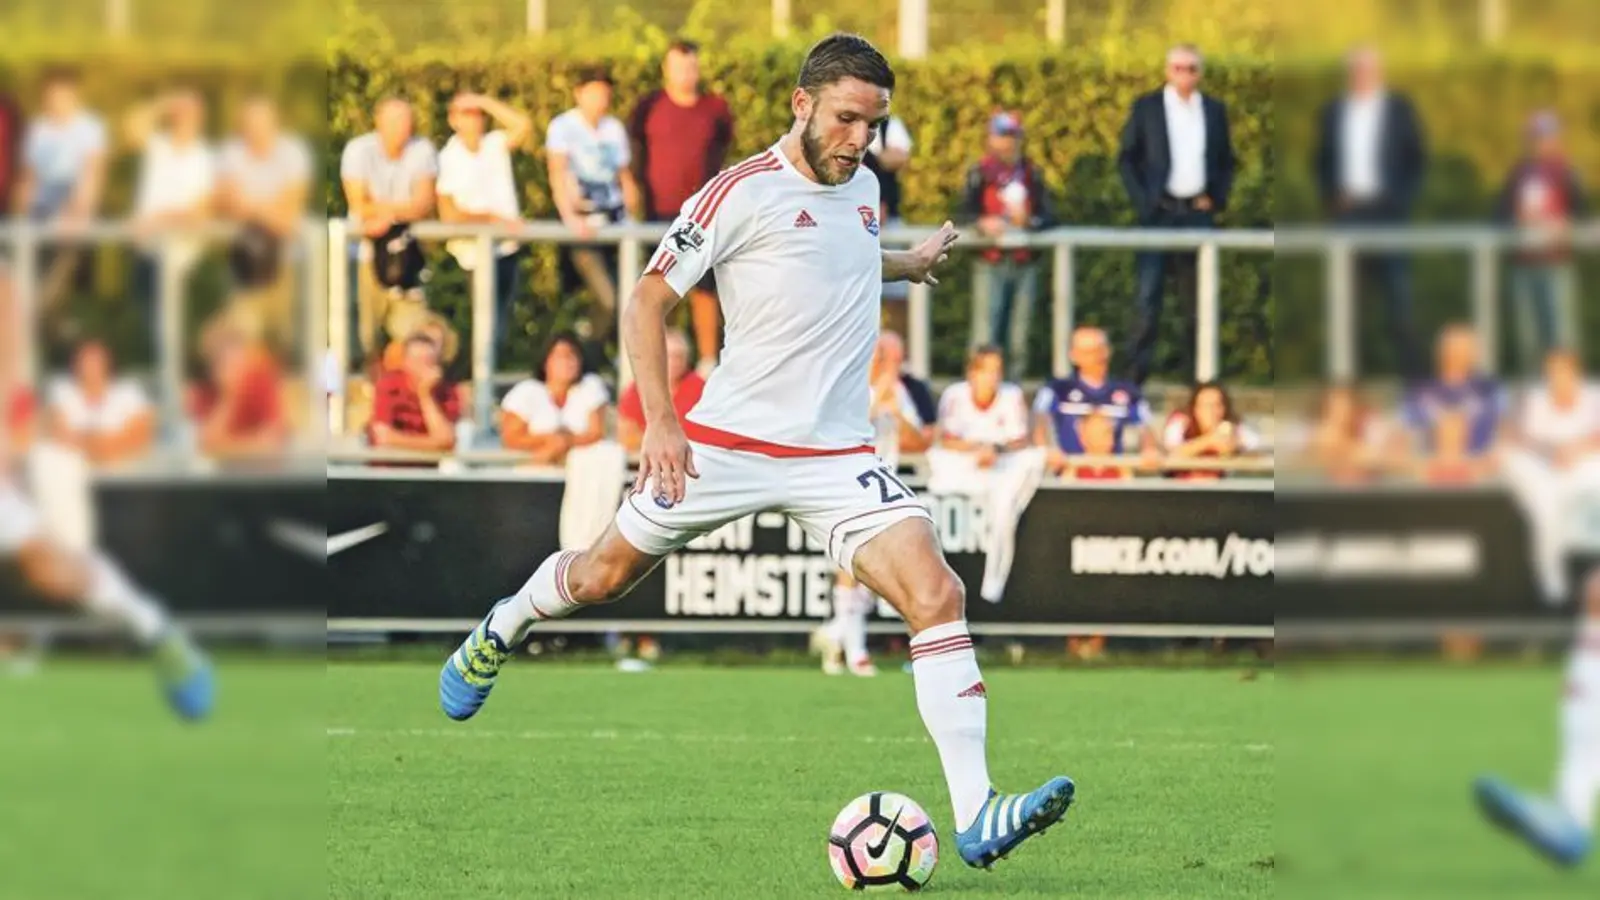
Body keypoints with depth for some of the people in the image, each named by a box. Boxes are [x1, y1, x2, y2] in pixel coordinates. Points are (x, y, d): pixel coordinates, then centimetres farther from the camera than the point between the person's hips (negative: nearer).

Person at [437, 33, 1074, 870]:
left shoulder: (862, 188, 10)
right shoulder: (743, 193, -11)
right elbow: (648, 299, -8)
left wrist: (909, 264, 37)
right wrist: (660, 421, -14)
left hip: (838, 456, 4)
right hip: (727, 444, -4)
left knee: (937, 596, -16)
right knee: (604, 575, 13)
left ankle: (976, 817, -21)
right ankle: (500, 632, 49)